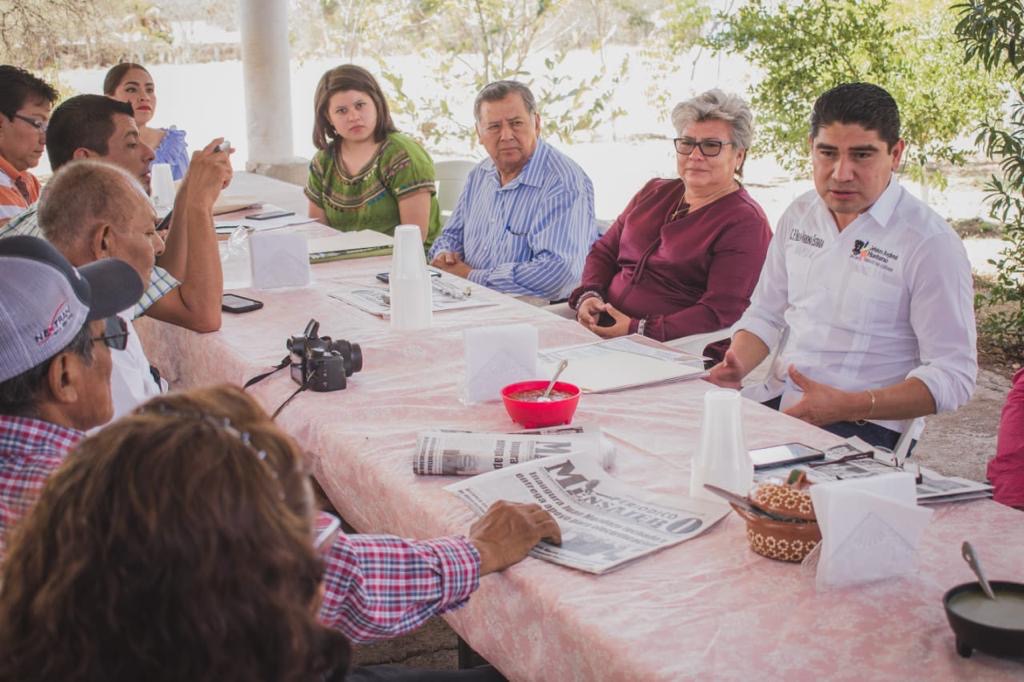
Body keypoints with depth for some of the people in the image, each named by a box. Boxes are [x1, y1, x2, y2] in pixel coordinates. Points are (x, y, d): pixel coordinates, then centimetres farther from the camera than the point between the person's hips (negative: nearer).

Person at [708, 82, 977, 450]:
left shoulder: (930, 243, -10)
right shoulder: (799, 215, 10)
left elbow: (953, 376, -12)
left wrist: (846, 406, -23)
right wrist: (737, 366, -1)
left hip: (863, 426, -6)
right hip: (779, 405, 6)